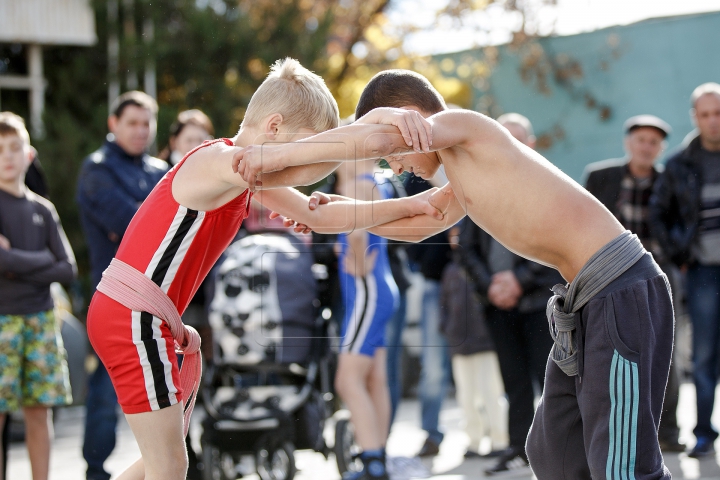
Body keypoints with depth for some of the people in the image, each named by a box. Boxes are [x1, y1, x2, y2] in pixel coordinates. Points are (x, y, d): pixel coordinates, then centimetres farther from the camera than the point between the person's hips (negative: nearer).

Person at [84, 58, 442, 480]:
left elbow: (323, 216, 17)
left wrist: (406, 206, 11)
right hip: (132, 318, -10)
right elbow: (301, 169, -35)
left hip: (127, 314, 10)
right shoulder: (218, 161, -18)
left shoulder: (249, 177, 14)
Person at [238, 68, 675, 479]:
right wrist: (338, 212, 28)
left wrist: (279, 156, -19)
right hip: (589, 296, 11)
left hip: (621, 291, -11)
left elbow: (379, 134, -25)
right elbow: (418, 224, 38)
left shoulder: (463, 125, -7)